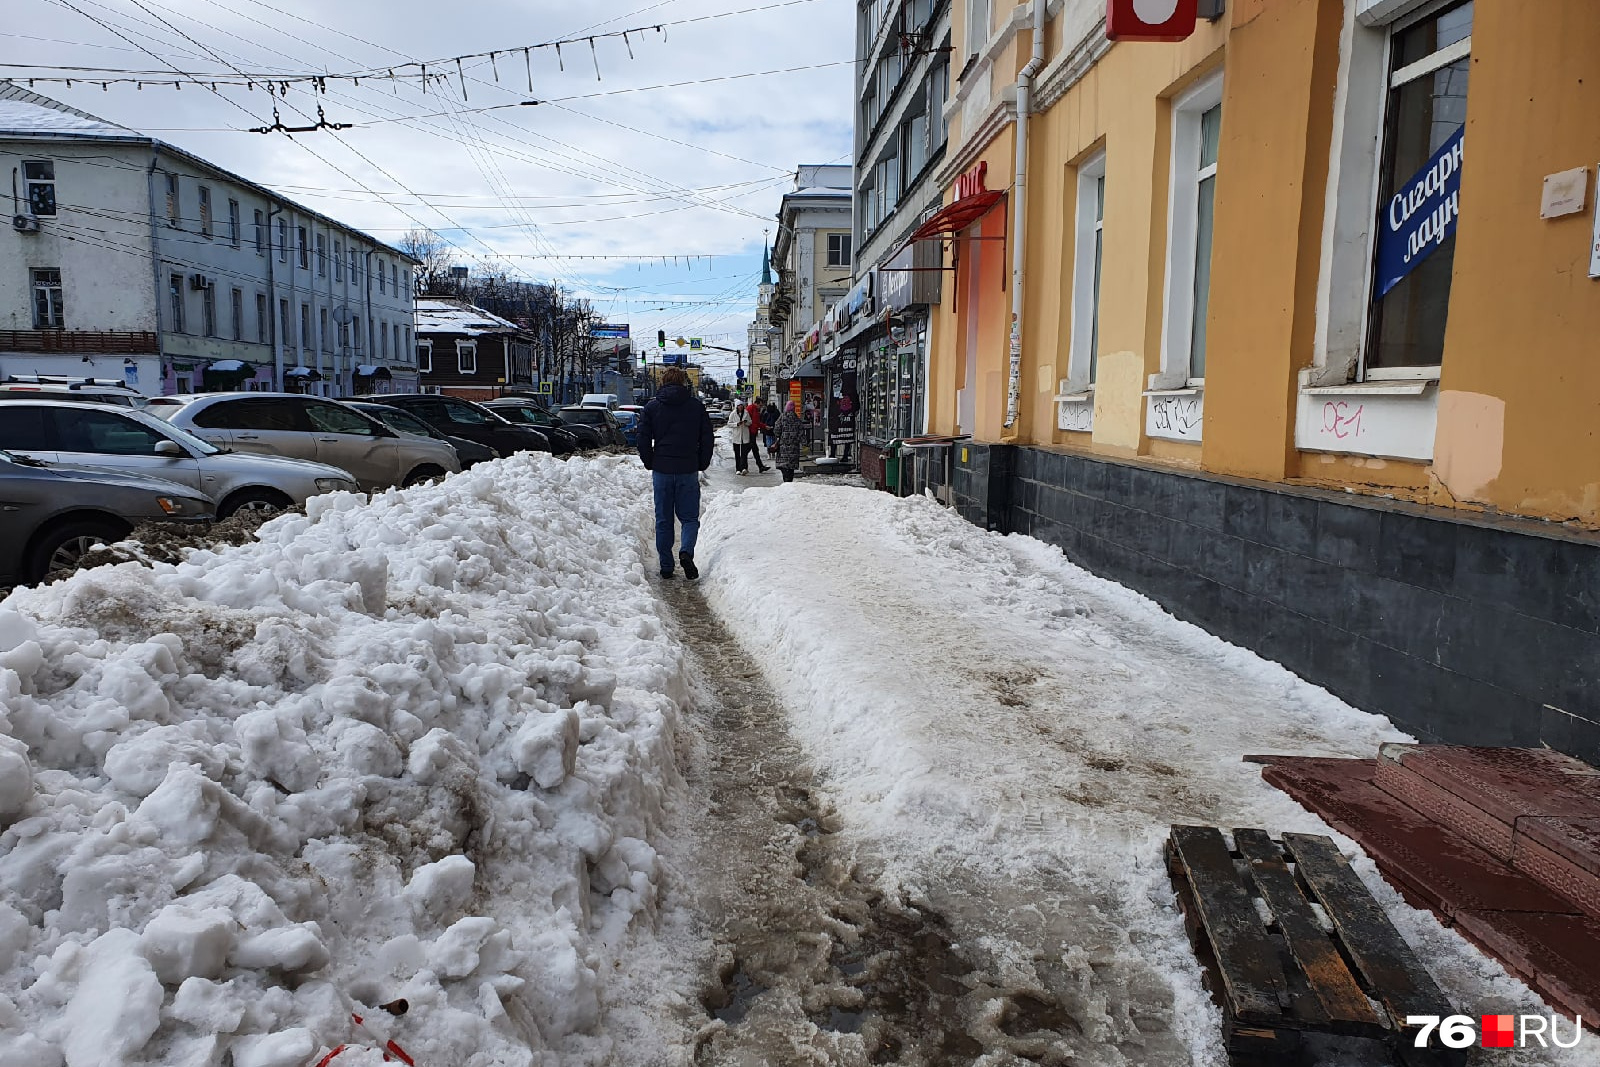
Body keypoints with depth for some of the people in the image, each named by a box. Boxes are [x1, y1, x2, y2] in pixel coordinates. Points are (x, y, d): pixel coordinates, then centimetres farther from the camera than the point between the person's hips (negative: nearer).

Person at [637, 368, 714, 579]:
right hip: (688, 471, -1)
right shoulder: (697, 407, 2)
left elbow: (643, 440, 2)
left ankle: (666, 566, 10)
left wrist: (651, 465, 13)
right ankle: (686, 551, -18)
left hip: (661, 470, 1)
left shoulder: (651, 408, 3)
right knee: (690, 518, 8)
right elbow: (707, 440, 3)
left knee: (663, 520, 10)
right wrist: (702, 465, 12)